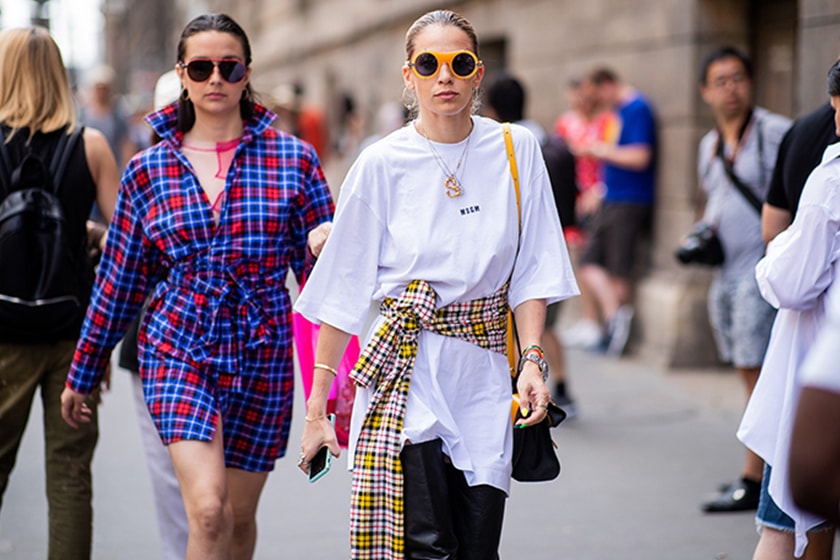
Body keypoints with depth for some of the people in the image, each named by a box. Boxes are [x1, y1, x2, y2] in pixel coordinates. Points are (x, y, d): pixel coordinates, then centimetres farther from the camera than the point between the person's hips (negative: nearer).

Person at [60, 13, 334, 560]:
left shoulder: (293, 159, -1)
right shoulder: (148, 170, 2)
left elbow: (317, 268, 2)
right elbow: (120, 281, 10)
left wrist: (326, 245, -22)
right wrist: (82, 374, 15)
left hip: (262, 358, 1)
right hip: (178, 352, -1)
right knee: (209, 511, -18)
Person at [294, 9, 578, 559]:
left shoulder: (517, 149, 3)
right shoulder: (382, 164, -2)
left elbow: (532, 271, 5)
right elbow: (343, 293, 0)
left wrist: (532, 358, -9)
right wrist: (317, 406, -1)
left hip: (486, 371, 2)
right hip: (407, 369, -2)